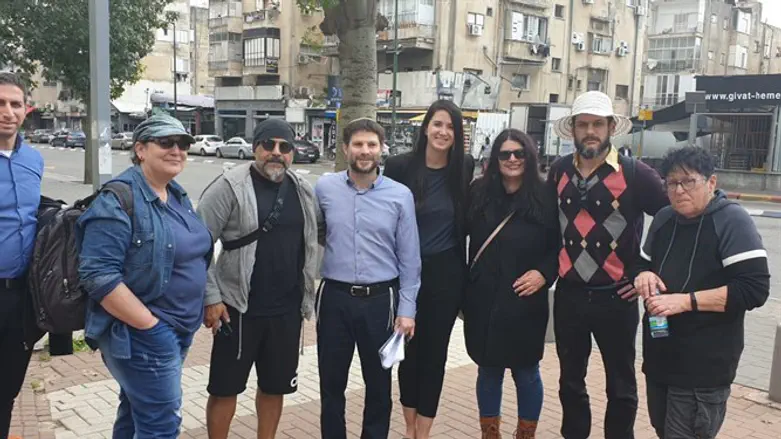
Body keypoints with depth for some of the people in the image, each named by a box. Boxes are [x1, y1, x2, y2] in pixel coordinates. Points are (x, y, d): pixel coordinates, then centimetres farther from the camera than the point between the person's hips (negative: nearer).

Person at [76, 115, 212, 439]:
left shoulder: (178, 196, 9)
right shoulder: (118, 200, -17)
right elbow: (99, 277, -24)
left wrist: (187, 320, 12)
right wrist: (151, 326, -22)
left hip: (176, 330, 9)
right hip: (140, 335, -8)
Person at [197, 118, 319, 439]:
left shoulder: (303, 190, 5)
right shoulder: (231, 186, -10)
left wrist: (308, 295, 11)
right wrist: (210, 297, -13)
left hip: (288, 310, 5)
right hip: (239, 307, -4)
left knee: (275, 386, 16)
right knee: (225, 387, 8)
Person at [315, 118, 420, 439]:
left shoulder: (400, 195, -4)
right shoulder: (324, 188, -1)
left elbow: (409, 258, -1)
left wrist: (407, 309, -3)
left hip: (381, 299, 0)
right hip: (335, 297, 1)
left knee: (379, 382, 14)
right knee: (331, 381, 13)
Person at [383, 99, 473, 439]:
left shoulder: (465, 168, -3)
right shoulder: (399, 166, -8)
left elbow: (467, 221, 6)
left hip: (446, 273, 1)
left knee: (435, 350, 8)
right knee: (409, 347, 13)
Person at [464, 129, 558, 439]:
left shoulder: (545, 198, -5)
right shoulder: (479, 192, 0)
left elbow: (560, 246, 1)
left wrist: (544, 273, -14)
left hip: (526, 302, -2)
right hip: (483, 299, 2)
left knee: (526, 372, 12)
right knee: (488, 370, 14)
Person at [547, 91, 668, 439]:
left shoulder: (635, 173, -10)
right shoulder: (559, 171, 3)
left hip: (616, 297, -3)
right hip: (569, 294, 4)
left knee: (620, 385, 12)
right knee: (570, 381, 17)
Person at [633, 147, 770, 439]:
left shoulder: (732, 221, -13)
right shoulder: (664, 219, 8)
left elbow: (755, 289, -22)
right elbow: (644, 264, 21)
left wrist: (686, 301, -25)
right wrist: (644, 275, -3)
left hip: (704, 366, -7)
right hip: (660, 357, 7)